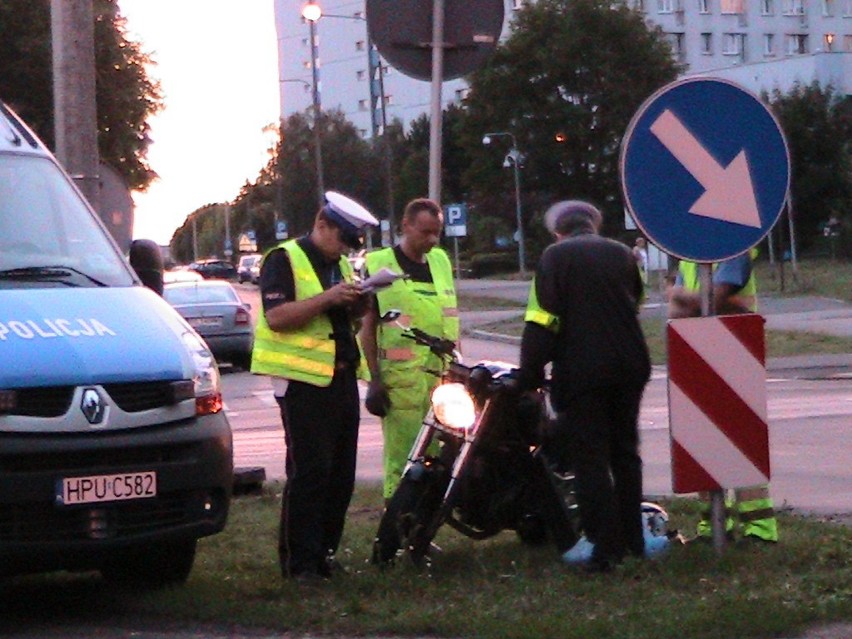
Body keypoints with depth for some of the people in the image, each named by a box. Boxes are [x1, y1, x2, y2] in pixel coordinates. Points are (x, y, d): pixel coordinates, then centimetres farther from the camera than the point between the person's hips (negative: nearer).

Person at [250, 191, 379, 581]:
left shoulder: (342, 265, 19)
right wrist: (328, 298, -24)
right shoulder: (284, 259, -7)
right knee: (308, 473, -10)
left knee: (341, 474, 8)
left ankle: (325, 552, 17)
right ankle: (299, 561, -6)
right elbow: (276, 316, -19)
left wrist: (357, 303, 1)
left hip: (341, 378, 8)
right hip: (303, 382, -8)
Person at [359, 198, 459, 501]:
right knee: (402, 460, -6)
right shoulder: (378, 265, -1)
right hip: (401, 381, -5)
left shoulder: (441, 261, 15)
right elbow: (368, 326, -1)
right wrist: (374, 380, -6)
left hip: (443, 377, 5)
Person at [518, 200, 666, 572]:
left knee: (590, 458, -2)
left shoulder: (555, 257, -4)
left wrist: (530, 373, -8)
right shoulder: (622, 255, 11)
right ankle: (632, 540, 19)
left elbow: (542, 319, -11)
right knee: (625, 453, 15)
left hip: (580, 373, -5)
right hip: (629, 367, 5)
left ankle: (605, 548, -5)